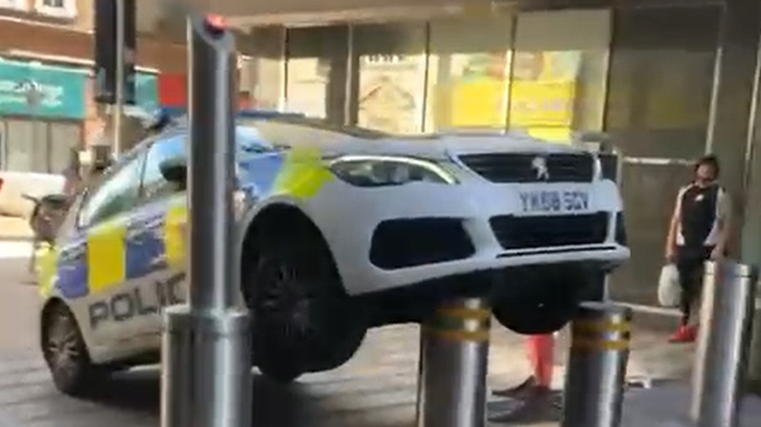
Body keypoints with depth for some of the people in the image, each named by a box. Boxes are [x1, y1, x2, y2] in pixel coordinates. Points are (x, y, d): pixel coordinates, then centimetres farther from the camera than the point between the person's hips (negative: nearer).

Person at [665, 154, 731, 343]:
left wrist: (720, 248, -15)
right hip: (685, 247, 4)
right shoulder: (685, 192, 12)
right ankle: (685, 327, 15)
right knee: (685, 287, 8)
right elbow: (676, 220, 13)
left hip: (707, 248, -4)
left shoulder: (720, 194, 0)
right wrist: (670, 246, 7)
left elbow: (726, 224, -4)